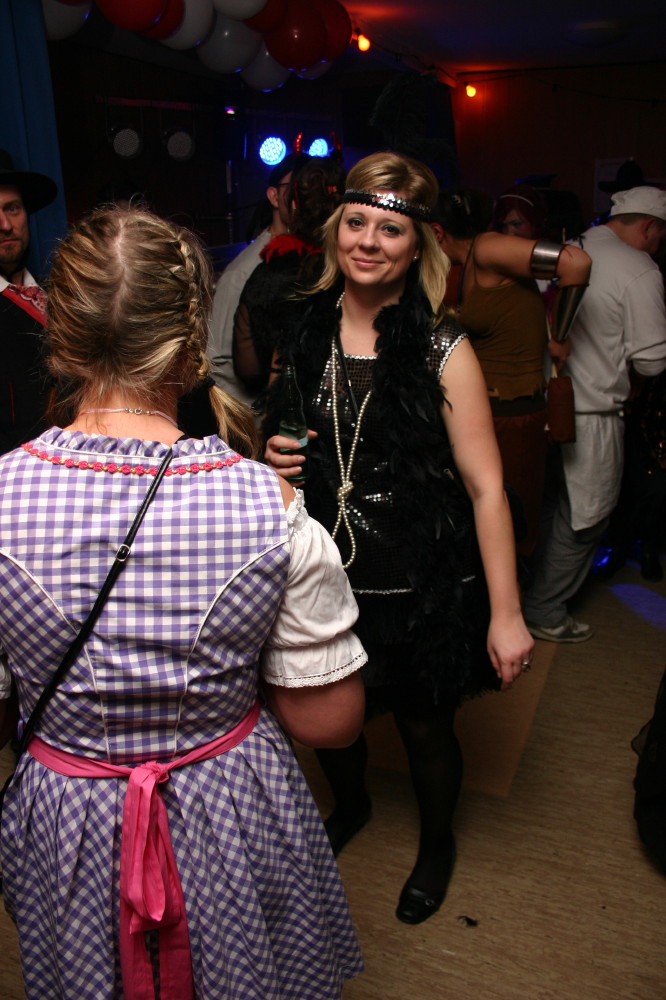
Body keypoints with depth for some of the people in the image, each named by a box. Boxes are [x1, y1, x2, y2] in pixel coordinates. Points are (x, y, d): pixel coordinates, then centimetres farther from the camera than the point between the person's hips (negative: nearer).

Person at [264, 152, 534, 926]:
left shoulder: (443, 350, -14)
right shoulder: (303, 333, -1)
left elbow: (485, 486, -14)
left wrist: (505, 613, -15)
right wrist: (274, 457, -9)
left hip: (418, 584, -3)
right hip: (327, 572, 4)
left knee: (425, 729, 15)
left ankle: (436, 844, 48)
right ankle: (351, 804, 56)